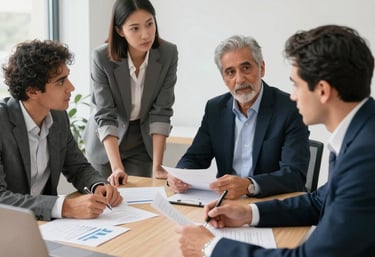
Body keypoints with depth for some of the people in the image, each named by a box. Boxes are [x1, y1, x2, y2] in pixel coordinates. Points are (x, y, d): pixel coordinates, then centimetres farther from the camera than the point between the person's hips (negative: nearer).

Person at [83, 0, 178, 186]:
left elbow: (161, 111, -18)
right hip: (106, 142, -1)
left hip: (143, 140, 1)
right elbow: (105, 115, -26)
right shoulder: (102, 57, -24)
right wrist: (117, 167, -36)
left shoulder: (168, 54, -19)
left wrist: (157, 166, -22)